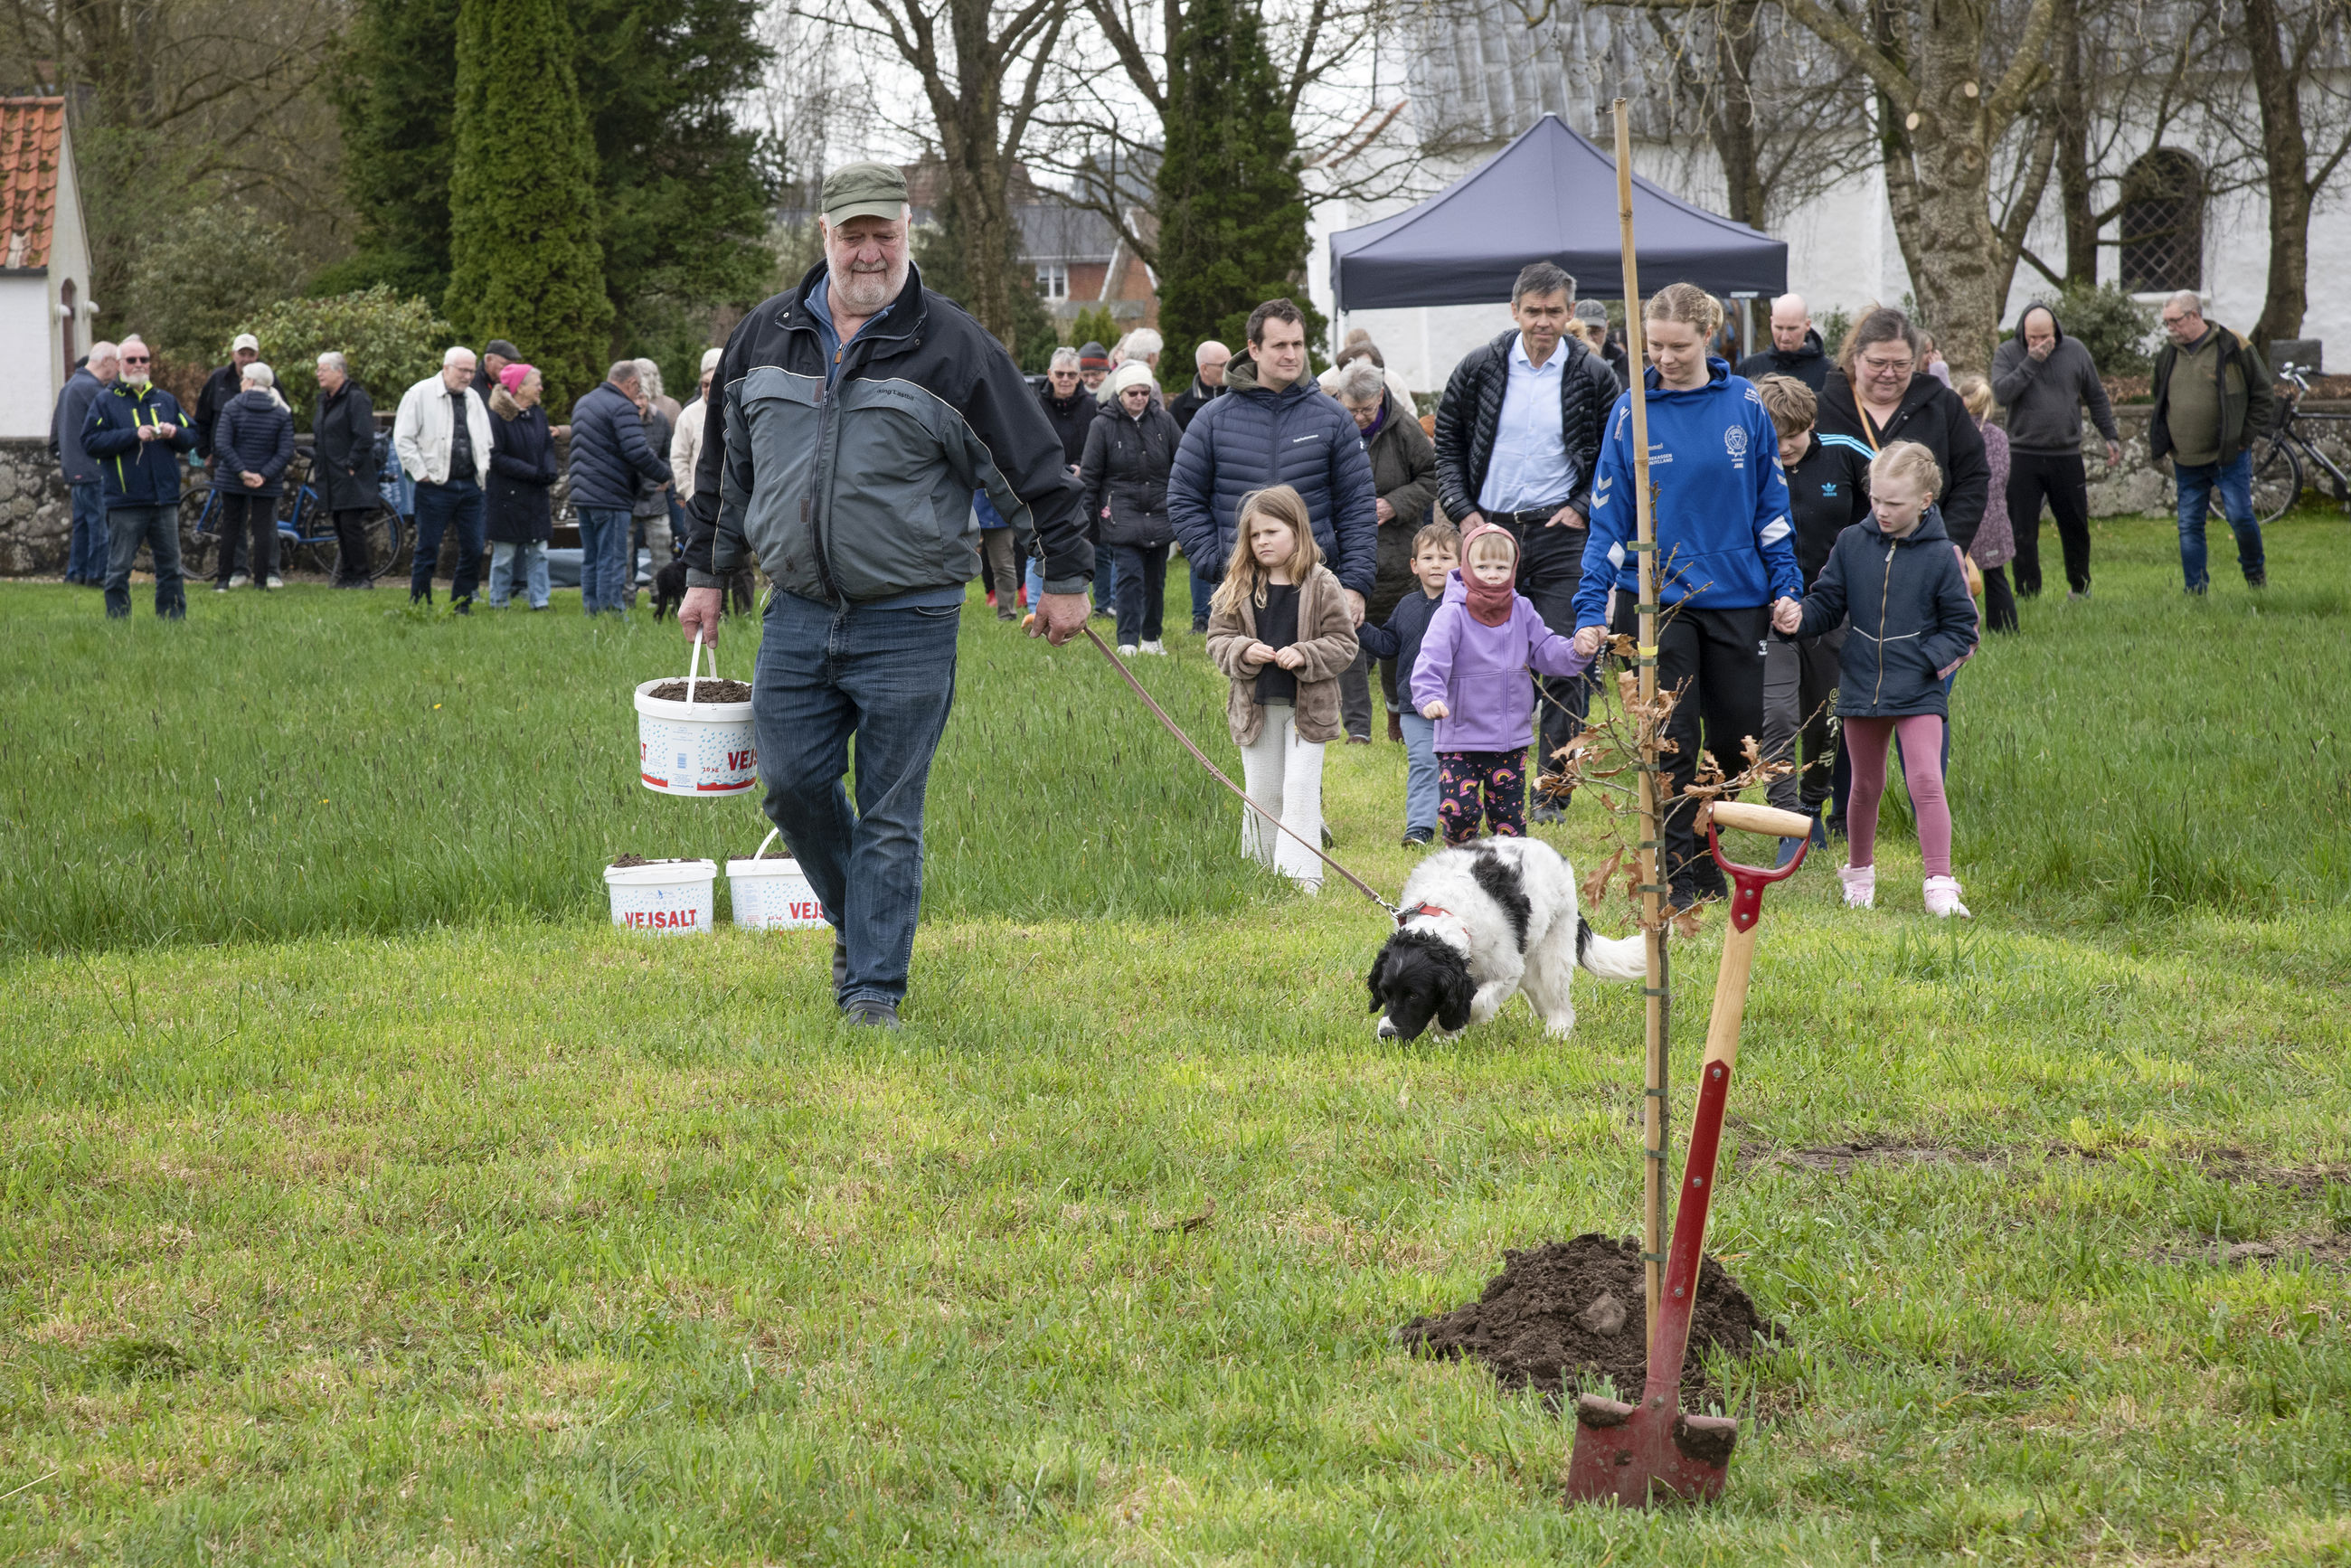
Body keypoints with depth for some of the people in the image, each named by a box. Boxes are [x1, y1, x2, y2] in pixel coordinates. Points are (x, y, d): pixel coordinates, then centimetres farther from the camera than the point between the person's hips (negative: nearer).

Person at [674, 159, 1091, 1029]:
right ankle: (858, 923, 28)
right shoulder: (765, 337, 7)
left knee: (889, 816, -1)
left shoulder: (953, 346, -5)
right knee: (792, 785, 3)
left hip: (907, 623, -4)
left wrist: (1064, 578, 3)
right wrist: (706, 574, 19)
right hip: (797, 614, 4)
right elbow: (725, 466, 19)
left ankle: (874, 985, 6)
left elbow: (1036, 468, 1)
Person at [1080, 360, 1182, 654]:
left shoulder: (1164, 421, 4)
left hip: (1159, 514, 3)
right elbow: (1089, 475, 1)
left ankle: (1151, 638, 23)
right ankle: (1128, 642, -13)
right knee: (1130, 576, -13)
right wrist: (1084, 517, -1)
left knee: (1155, 579, 9)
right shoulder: (1103, 426, -3)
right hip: (1121, 514, -3)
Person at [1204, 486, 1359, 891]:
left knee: (1301, 790, -8)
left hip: (1307, 704, -3)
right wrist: (1243, 652, -15)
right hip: (1255, 705, 3)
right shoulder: (1237, 587, 3)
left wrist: (1303, 655, -19)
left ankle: (1300, 873, -8)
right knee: (1260, 794, 10)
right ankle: (1260, 869, 21)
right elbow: (1217, 639, 5)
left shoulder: (1321, 585, -5)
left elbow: (1344, 643, -4)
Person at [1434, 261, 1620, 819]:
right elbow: (1447, 444, 10)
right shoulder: (1479, 370, 3)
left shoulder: (1593, 377, 1)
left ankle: (1553, 786, 2)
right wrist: (1463, 512, 0)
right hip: (1490, 530, 1)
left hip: (1559, 534, -1)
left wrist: (1582, 507, -3)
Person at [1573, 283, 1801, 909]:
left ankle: (1707, 851, 28)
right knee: (1672, 740, -3)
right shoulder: (1632, 412, -4)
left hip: (1736, 597, 2)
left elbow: (1771, 502, 7)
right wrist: (1591, 610, -8)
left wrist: (1785, 585, 2)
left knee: (1738, 736, 7)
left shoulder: (1743, 405, 0)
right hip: (1656, 597, -2)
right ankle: (1676, 873, 6)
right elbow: (1608, 517, -3)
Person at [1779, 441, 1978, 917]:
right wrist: (1800, 617, -14)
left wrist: (1933, 657, -16)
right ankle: (1859, 871, 35)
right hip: (1862, 682, 3)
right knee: (1866, 785, 16)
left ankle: (1940, 884, -13)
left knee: (1925, 780, -14)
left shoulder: (1939, 555, -6)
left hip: (1918, 690, -3)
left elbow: (1961, 624, 0)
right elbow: (1828, 604, 7)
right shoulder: (1852, 543, 1)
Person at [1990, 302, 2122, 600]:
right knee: (2023, 531, -1)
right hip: (2023, 457, -2)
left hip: (2067, 456, 2)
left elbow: (2096, 397, 13)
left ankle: (2080, 587, 26)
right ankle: (2028, 595, 6)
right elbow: (2001, 393, -16)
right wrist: (2030, 363, -19)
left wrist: (2111, 436, 11)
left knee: (2075, 526, 9)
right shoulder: (2007, 353, -1)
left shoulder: (2075, 351, 5)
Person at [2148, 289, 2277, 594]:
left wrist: (2245, 438, -5)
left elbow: (2263, 398, 0)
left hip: (2229, 457, -5)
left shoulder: (2234, 348, -6)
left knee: (2240, 517, -7)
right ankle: (2195, 590, 9)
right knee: (2189, 526, 3)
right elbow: (2160, 406, 24)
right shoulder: (2168, 355, 10)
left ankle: (2255, 570, 19)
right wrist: (2160, 443, 12)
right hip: (2186, 463, 5)